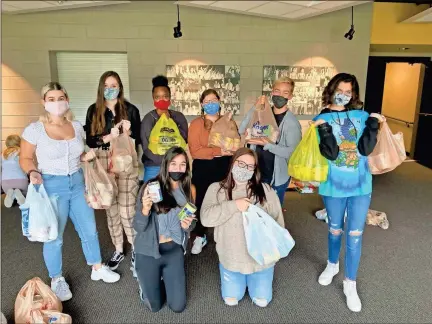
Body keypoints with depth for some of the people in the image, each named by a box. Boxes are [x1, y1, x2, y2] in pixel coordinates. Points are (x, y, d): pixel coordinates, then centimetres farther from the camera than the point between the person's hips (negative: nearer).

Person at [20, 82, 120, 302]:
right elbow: (25, 159, -3)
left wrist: (87, 156, -5)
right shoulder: (34, 129, -10)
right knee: (54, 236, 7)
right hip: (51, 185, -4)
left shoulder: (76, 126, 3)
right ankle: (57, 280, 28)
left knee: (89, 229, 12)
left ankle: (97, 268, 31)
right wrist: (33, 172, -22)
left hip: (77, 182, 5)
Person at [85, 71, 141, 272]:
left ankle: (136, 249, 14)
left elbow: (137, 140, 2)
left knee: (127, 210, -5)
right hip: (103, 164, 3)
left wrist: (127, 132, -19)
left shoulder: (130, 110, 1)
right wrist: (109, 136, -15)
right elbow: (89, 140, 1)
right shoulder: (94, 110, 7)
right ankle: (118, 250, 26)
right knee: (111, 209, 10)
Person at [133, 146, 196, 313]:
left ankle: (166, 279, 37)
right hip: (148, 252, -3)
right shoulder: (150, 187, -16)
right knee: (154, 306, 11)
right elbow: (138, 227, -15)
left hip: (174, 250, 3)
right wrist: (145, 209, -34)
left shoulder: (190, 189, -3)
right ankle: (147, 282, 41)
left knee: (178, 306, 8)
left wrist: (187, 225, -14)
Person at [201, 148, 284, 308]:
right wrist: (234, 205, -28)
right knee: (231, 300, 8)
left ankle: (252, 276, 40)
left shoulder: (265, 190, -5)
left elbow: (278, 221, -1)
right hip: (231, 257, 0)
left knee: (262, 301, 9)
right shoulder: (217, 189, -8)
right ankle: (239, 277, 38)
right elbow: (206, 218, -19)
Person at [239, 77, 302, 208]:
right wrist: (255, 108, -14)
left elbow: (292, 152, -20)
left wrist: (267, 145, -28)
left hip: (277, 178, -4)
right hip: (257, 174, 5)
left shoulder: (292, 122, -13)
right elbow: (241, 131, -6)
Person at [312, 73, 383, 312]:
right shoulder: (322, 118, -5)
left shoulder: (361, 116, 1)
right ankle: (332, 265, 44)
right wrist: (324, 128, -28)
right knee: (335, 230, 17)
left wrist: (373, 123, -14)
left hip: (361, 185, 1)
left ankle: (350, 284, 23)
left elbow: (365, 149, -10)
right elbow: (331, 153, -17)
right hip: (334, 185, -1)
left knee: (355, 235, 6)